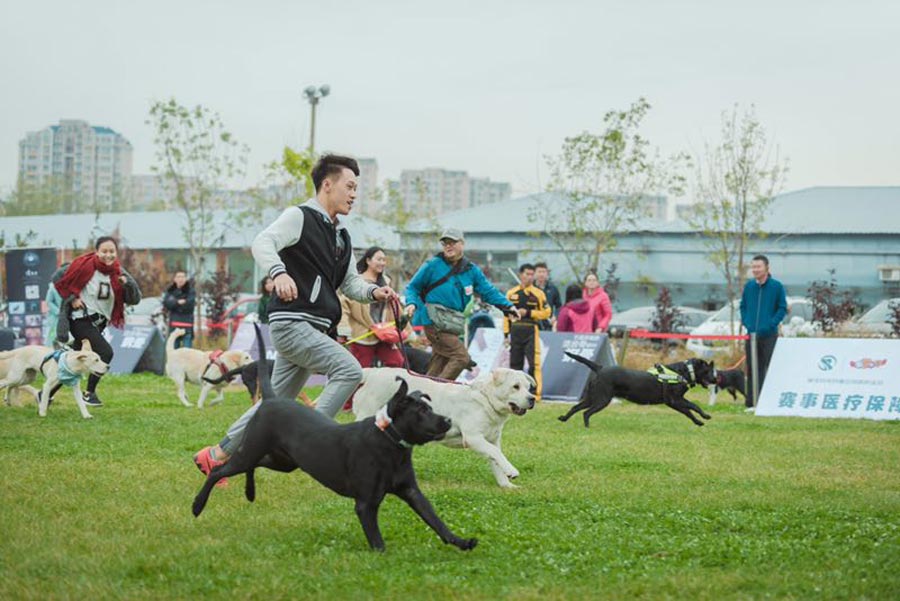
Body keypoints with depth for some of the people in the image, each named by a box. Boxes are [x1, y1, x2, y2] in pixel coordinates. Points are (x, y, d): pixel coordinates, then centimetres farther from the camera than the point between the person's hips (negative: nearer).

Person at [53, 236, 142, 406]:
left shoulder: (118, 273, 0)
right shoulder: (84, 266, -14)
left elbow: (134, 300, -4)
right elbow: (60, 281, -4)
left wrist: (128, 283, -21)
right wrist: (72, 298, -12)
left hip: (100, 322, 6)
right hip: (80, 320, -6)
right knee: (105, 352, -21)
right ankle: (89, 393, -5)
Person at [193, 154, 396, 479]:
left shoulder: (342, 236, 20)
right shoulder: (299, 217, -6)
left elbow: (350, 282, 23)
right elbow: (263, 243, -21)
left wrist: (374, 291, 2)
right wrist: (279, 272, -40)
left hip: (312, 329, 9)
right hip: (291, 322, -9)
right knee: (349, 370, -22)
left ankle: (218, 455, 20)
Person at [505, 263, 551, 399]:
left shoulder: (538, 293, 2)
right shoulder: (511, 293, 9)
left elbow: (546, 312, -1)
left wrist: (528, 313, -10)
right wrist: (506, 333, 4)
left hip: (531, 331, -3)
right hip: (515, 331, 3)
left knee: (534, 362, -9)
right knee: (515, 362, 9)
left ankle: (535, 392, -8)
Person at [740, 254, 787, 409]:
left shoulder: (776, 286, -4)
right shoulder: (749, 286, 7)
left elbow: (782, 308, -2)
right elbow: (743, 306, 17)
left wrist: (771, 324, -11)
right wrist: (746, 323, 4)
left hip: (769, 335, -4)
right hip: (751, 335, 4)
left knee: (771, 367, -6)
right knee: (752, 370, 8)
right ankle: (751, 402, 13)